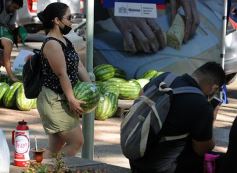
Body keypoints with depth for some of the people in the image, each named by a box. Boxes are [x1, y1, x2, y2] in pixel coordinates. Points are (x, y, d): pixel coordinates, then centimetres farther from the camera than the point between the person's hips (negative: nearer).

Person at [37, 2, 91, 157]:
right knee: (76, 141, -8)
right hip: (53, 100, -10)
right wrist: (72, 99, -19)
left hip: (62, 100, 10)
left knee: (57, 146, 12)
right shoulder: (52, 44, -18)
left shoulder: (65, 41, 12)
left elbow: (79, 66, 13)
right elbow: (62, 74, -20)